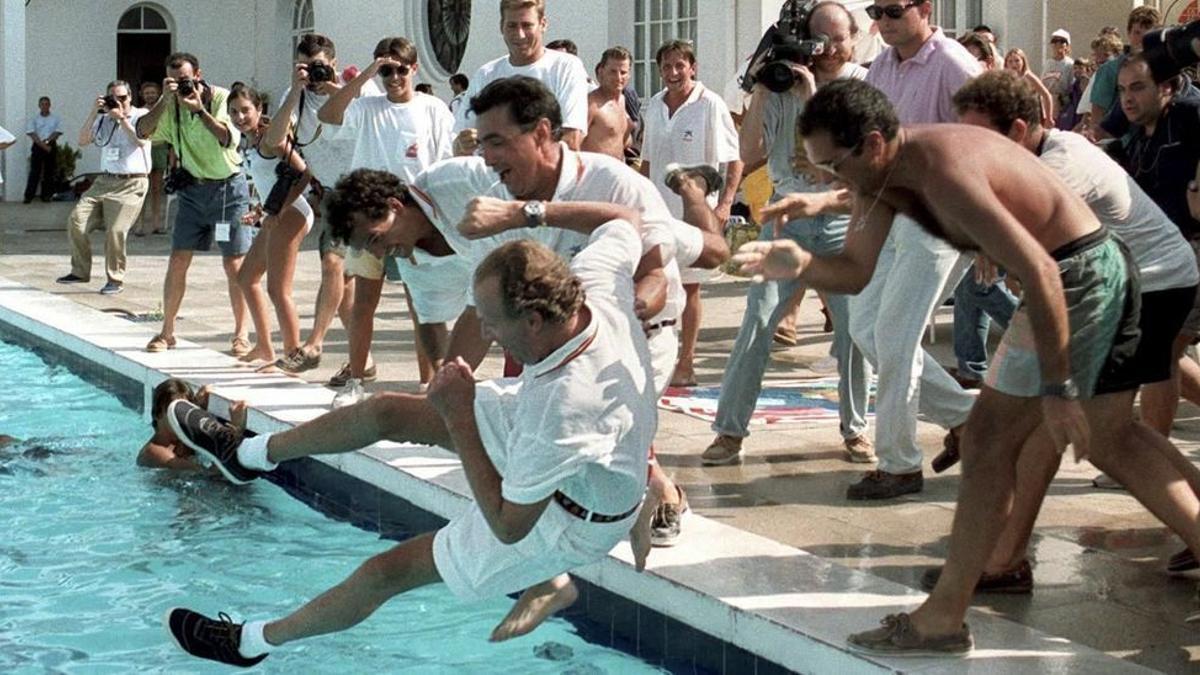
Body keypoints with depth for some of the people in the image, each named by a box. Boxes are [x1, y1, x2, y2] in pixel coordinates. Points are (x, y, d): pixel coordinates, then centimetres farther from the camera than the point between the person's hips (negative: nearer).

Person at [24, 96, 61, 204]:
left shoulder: (55, 119, 7)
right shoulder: (33, 119, 5)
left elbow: (57, 132, -2)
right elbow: (32, 134, -5)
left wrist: (47, 141, -18)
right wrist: (43, 146, -14)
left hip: (51, 146, 1)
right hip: (37, 146, -1)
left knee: (49, 171, 2)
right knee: (34, 171, -7)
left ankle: (46, 195, 8)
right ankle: (28, 196, -7)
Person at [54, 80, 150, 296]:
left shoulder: (141, 116, 0)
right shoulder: (103, 119, 15)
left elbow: (141, 140, -17)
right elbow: (83, 141, 6)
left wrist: (121, 118, -15)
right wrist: (93, 113, -2)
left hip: (131, 183, -6)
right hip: (104, 181, 6)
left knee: (116, 230, -17)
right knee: (76, 220, -5)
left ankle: (115, 279, -3)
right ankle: (80, 271, 9)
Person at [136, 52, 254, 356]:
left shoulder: (221, 98, -10)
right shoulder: (170, 105, 1)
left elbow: (229, 139, -24)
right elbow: (143, 131, -14)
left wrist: (200, 110, -30)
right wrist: (164, 100, -23)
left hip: (228, 186, -4)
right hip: (193, 188, 4)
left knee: (234, 265, -2)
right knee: (177, 261, -1)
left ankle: (241, 334, 7)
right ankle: (167, 331, 9)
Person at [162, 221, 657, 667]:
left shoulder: (565, 406, -46)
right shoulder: (597, 280, -26)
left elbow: (509, 525, -32)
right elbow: (626, 227, -1)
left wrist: (458, 418, -28)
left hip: (566, 519, -8)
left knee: (386, 573, 3)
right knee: (384, 412, 11)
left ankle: (253, 642, 28)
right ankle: (250, 454, 37)